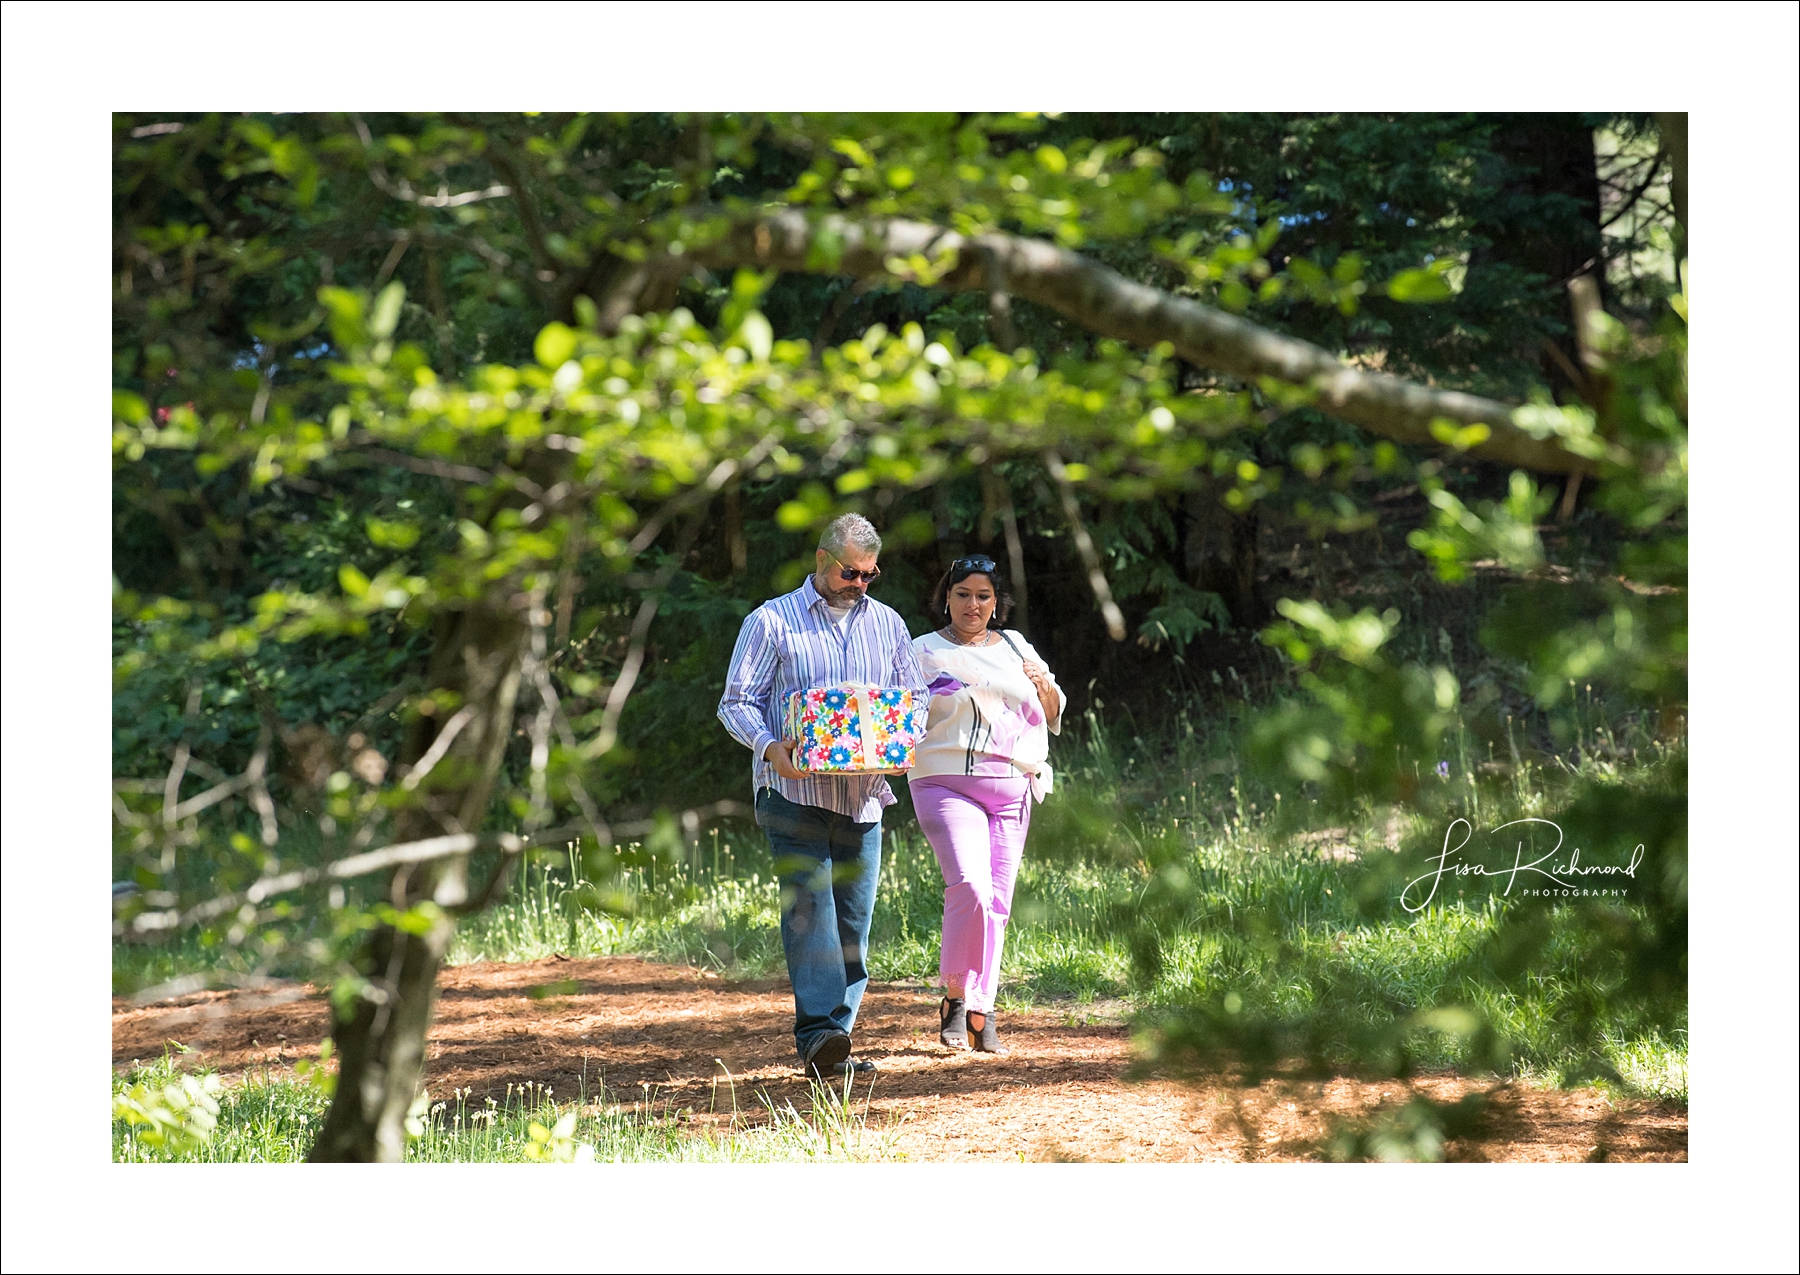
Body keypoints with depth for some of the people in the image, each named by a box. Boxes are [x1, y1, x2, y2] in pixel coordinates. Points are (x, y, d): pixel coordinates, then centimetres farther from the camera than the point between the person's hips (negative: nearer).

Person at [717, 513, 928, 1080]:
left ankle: (833, 1041, 8)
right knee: (809, 907, -17)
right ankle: (818, 1037, -26)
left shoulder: (887, 624, 16)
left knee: (853, 921, 3)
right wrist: (769, 746, -19)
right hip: (795, 793, -5)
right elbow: (736, 701, 0)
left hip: (863, 795, 5)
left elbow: (913, 698, 20)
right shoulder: (771, 621, 3)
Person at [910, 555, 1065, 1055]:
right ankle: (956, 996, -7)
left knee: (996, 901, 1)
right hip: (948, 782, -4)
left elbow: (1052, 716, 25)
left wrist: (1044, 685, 4)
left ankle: (979, 1013, 8)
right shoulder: (924, 652, 8)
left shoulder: (1016, 647, 19)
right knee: (970, 887, -22)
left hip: (1013, 786, 4)